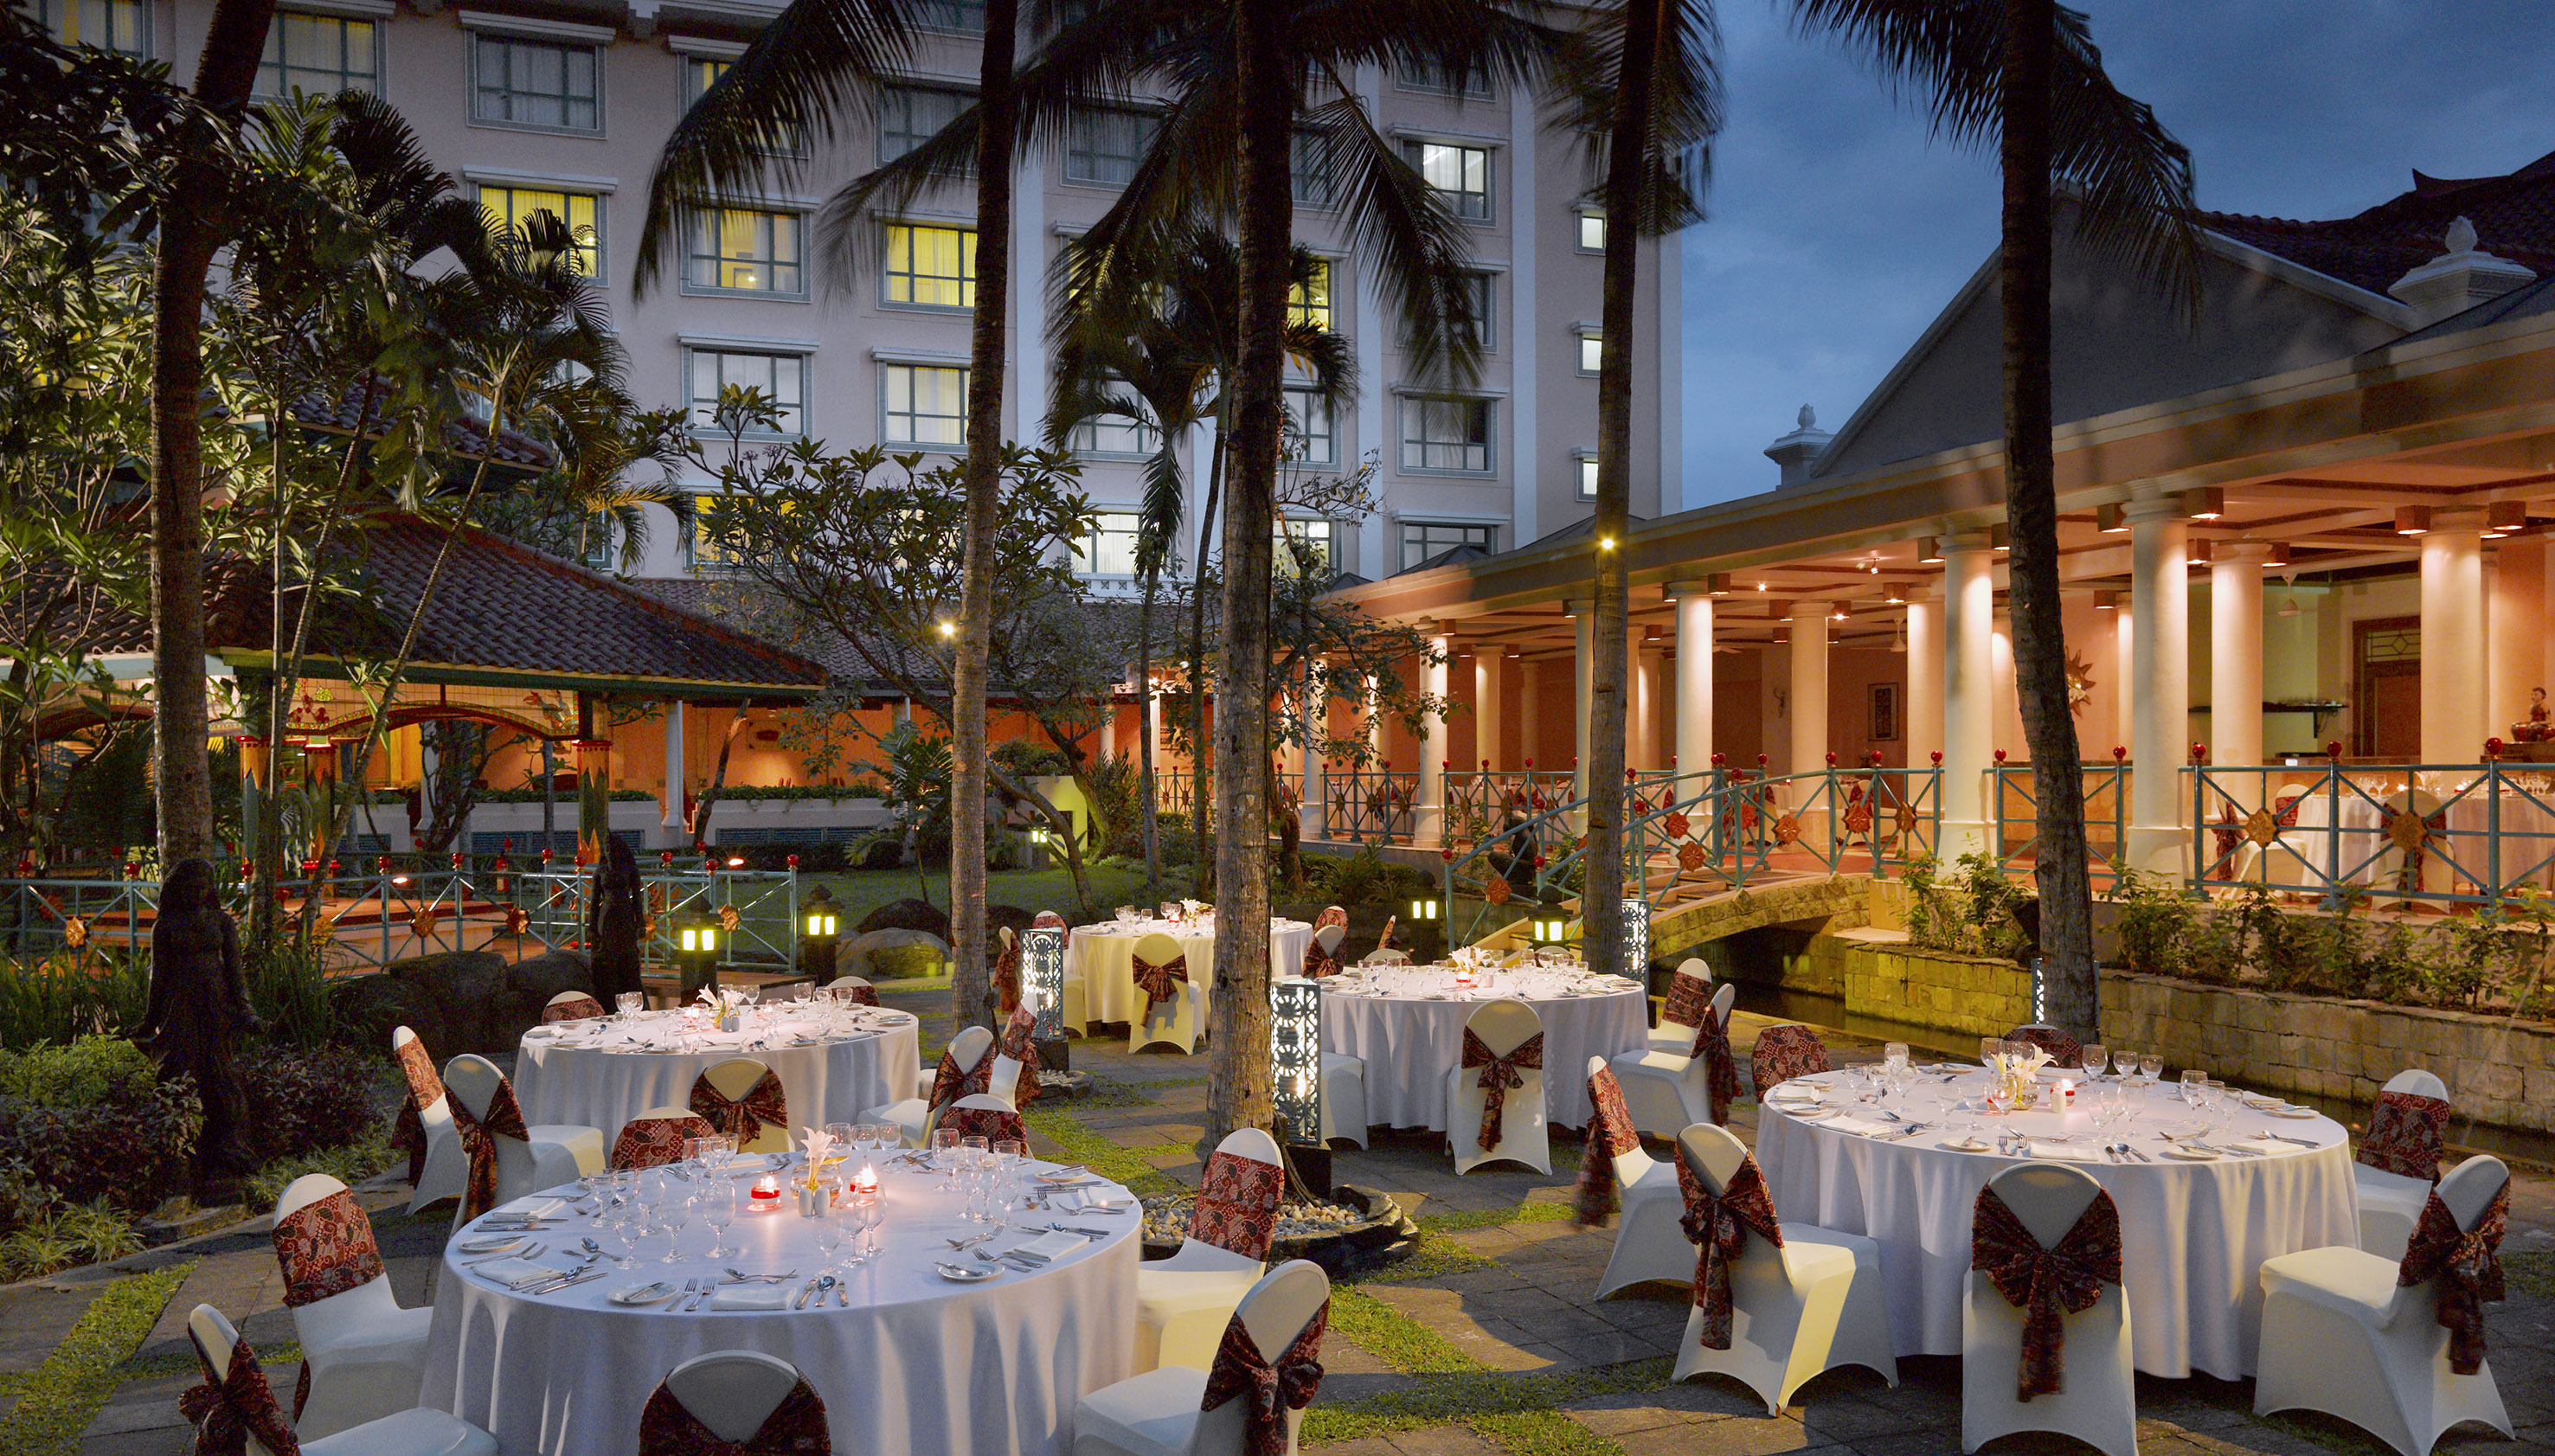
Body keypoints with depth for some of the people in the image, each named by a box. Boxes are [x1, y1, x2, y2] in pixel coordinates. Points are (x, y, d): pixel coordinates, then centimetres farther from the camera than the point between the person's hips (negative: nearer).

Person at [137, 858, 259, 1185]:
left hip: (217, 1005, 1)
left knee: (221, 1080, -3)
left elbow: (234, 968, 9)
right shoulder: (165, 926, 7)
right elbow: (159, 974, 9)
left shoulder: (223, 922, 11)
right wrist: (151, 1020, 7)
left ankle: (225, 1158, 2)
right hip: (179, 1007, -1)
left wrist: (243, 1010, 1)